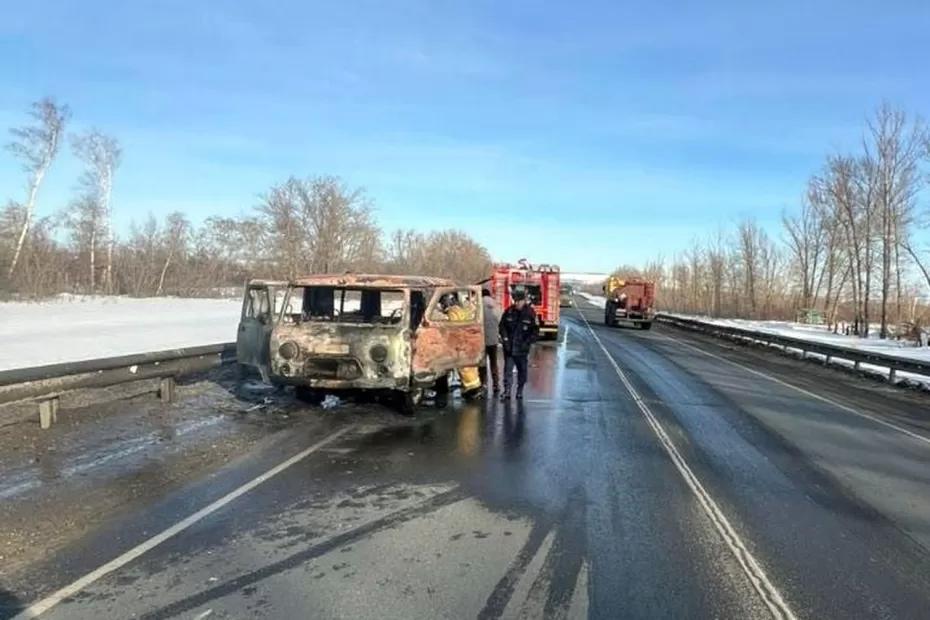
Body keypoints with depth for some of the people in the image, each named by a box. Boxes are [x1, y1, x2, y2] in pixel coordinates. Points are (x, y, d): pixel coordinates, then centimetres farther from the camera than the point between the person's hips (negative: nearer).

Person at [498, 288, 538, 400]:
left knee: (522, 370, 12)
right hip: (509, 347, 1)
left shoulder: (530, 313, -6)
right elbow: (502, 326, 7)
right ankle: (507, 391, -4)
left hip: (522, 348, 0)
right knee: (508, 369, -4)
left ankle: (520, 391, 26)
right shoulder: (509, 312, -2)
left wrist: (528, 342, -11)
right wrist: (505, 338, -5)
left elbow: (535, 331, -2)